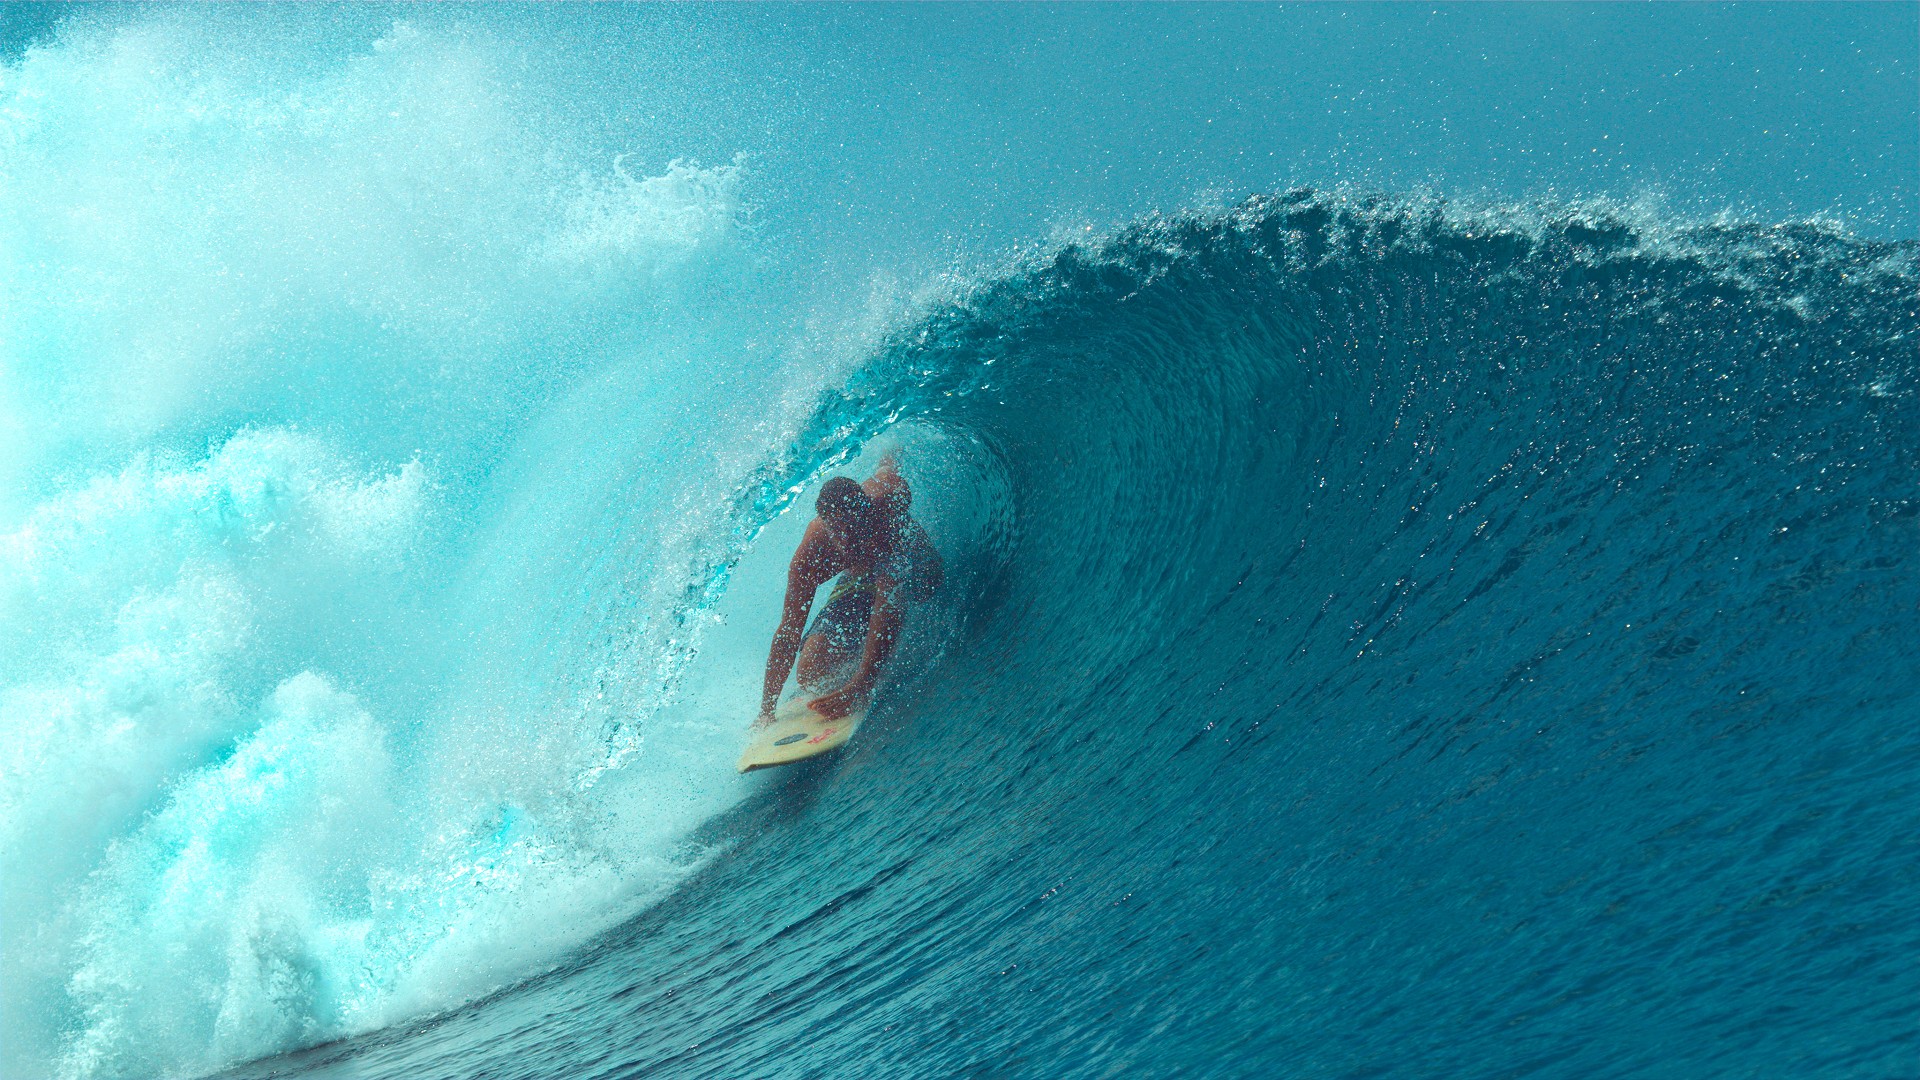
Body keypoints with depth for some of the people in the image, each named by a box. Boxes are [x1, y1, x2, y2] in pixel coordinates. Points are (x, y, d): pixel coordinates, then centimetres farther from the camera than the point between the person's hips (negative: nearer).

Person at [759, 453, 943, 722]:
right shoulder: (812, 552, -35)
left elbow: (886, 613, -50)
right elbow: (788, 631, -30)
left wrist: (861, 685, -57)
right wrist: (767, 709, -36)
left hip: (916, 570, -1)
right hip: (857, 582, 1)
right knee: (810, 675, -9)